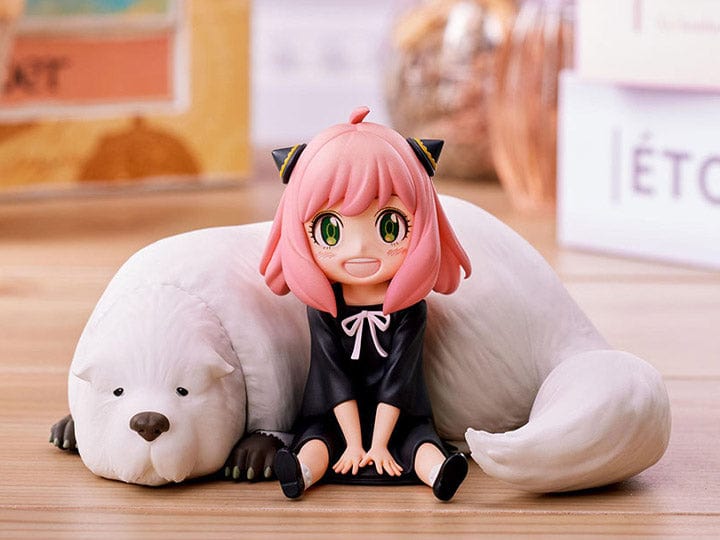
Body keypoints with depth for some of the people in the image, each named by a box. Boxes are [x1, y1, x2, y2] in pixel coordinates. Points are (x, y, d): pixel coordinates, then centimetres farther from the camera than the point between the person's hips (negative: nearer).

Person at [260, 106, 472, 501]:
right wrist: (353, 441, -14)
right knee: (315, 437, -25)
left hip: (399, 418, -1)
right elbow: (336, 375, -8)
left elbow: (398, 375, -10)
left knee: (420, 438, -26)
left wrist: (380, 443, -16)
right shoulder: (323, 308, -4)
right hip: (335, 419, 1)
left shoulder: (408, 308, -6)